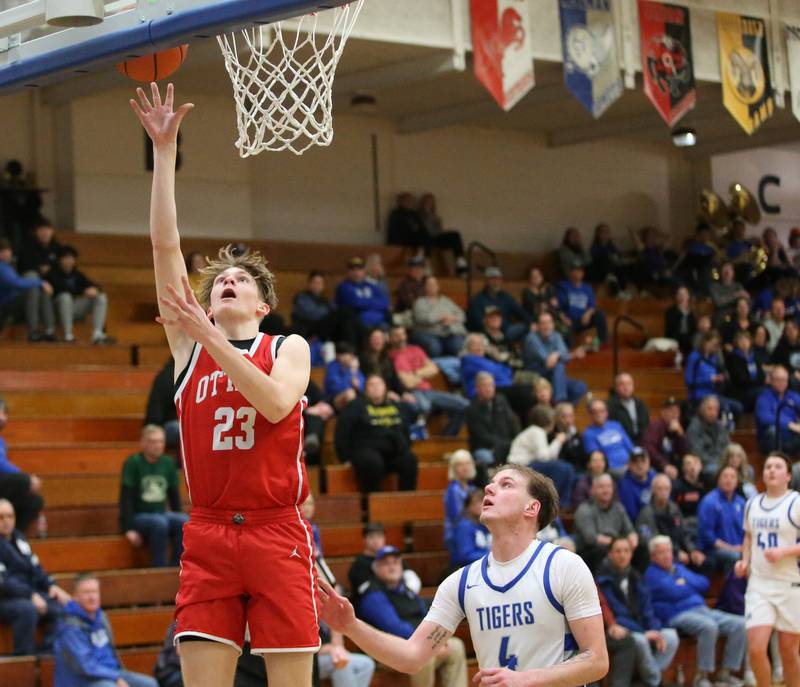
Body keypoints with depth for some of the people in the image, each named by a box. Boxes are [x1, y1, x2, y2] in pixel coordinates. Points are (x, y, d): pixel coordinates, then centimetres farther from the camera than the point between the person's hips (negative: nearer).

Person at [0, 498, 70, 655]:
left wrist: (51, 585, -1)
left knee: (61, 606, -13)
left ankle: (49, 653, -5)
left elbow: (35, 567, 17)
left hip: (28, 595, 7)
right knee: (28, 609, -36)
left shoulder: (18, 538, 13)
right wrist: (30, 595, -26)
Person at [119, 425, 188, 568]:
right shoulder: (133, 463, -8)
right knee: (159, 522, -36)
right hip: (137, 517, -4)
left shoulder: (168, 463, 6)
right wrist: (129, 529, -18)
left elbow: (174, 495, 11)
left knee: (184, 521, -26)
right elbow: (126, 497, -11)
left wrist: (179, 520, 2)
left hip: (161, 514, 4)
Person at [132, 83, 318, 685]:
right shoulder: (188, 342, 11)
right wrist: (165, 150, -1)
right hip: (207, 536, 2)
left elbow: (276, 404, -15)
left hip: (277, 534, -2)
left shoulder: (289, 348, 7)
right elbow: (165, 243, 4)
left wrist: (209, 337, -17)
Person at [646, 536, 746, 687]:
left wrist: (685, 582, 2)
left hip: (702, 610, 8)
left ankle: (724, 673, -7)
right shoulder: (651, 573, 2)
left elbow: (704, 583, 17)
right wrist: (693, 586, 6)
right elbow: (674, 592, -12)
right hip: (677, 615, -8)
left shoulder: (679, 567, 26)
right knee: (709, 626, -37)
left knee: (739, 624, -10)